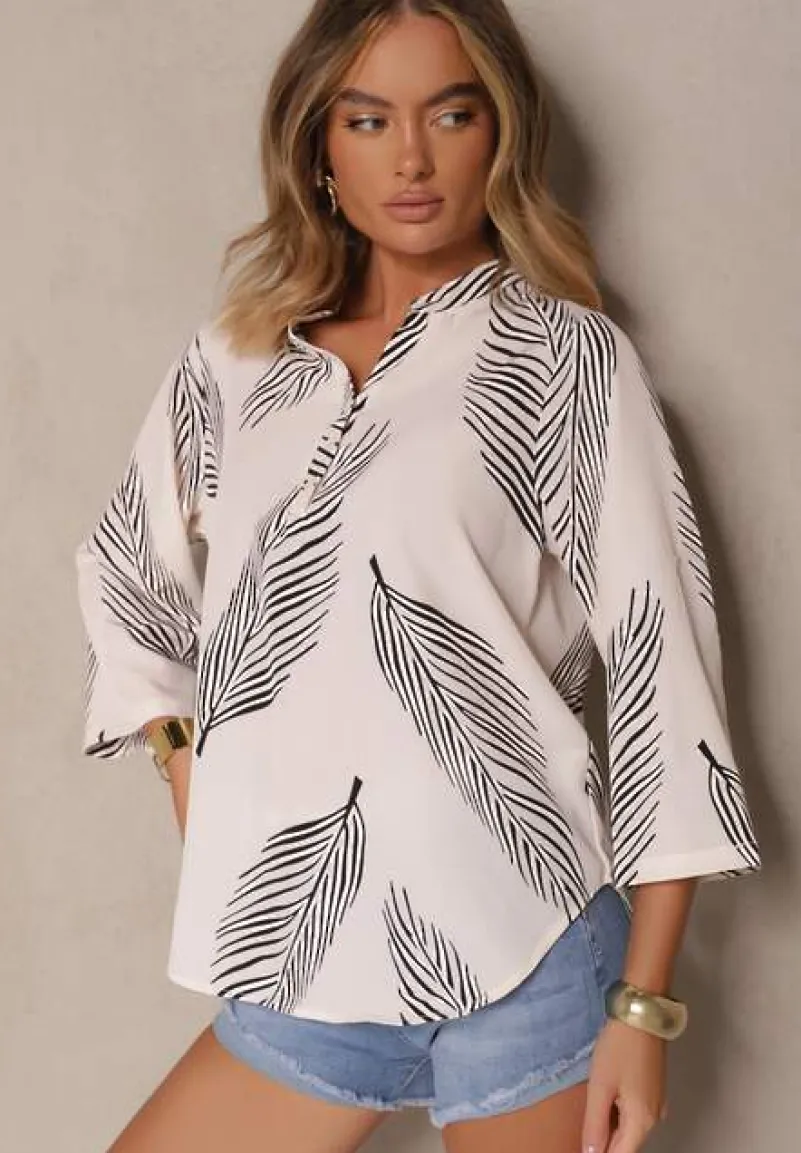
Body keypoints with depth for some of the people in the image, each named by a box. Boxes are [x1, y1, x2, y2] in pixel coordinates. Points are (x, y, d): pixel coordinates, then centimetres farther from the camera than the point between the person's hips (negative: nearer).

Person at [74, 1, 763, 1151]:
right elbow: (127, 582, 21)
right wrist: (201, 815, 10)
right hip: (299, 967, 4)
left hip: (521, 965, -3)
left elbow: (659, 661, -5)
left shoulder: (566, 354, -1)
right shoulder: (232, 364, 9)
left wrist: (645, 1003, -7)